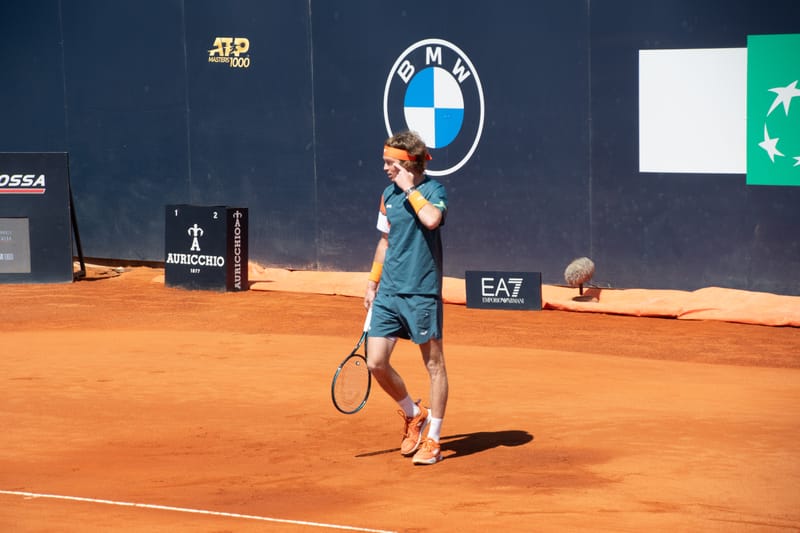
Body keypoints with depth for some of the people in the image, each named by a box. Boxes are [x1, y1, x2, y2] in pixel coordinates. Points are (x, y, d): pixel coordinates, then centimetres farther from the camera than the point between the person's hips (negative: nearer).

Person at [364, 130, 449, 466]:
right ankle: (413, 414, 24)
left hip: (422, 293, -6)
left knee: (434, 364, 3)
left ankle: (432, 438, 12)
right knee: (376, 363, 1)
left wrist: (410, 189, -19)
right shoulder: (389, 195, 11)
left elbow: (432, 219, -31)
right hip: (388, 293, 6)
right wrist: (373, 282, 19)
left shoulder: (433, 190, -8)